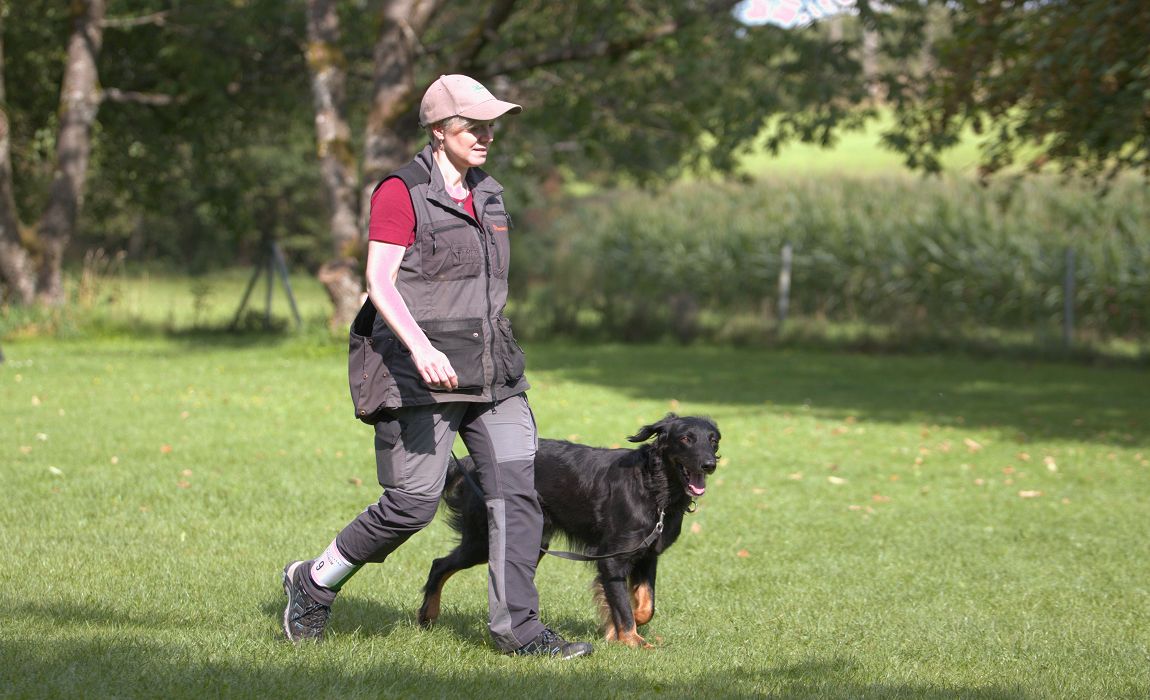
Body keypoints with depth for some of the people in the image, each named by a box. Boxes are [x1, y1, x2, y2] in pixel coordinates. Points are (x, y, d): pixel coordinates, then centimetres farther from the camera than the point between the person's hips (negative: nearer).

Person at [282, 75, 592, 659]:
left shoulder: (487, 195, 15)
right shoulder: (401, 193, -8)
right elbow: (379, 282, -15)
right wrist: (420, 347, -29)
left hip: (492, 377, 7)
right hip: (423, 377, -7)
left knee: (517, 490, -4)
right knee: (413, 503, -5)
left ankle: (516, 627, -1)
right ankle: (313, 584, 16)